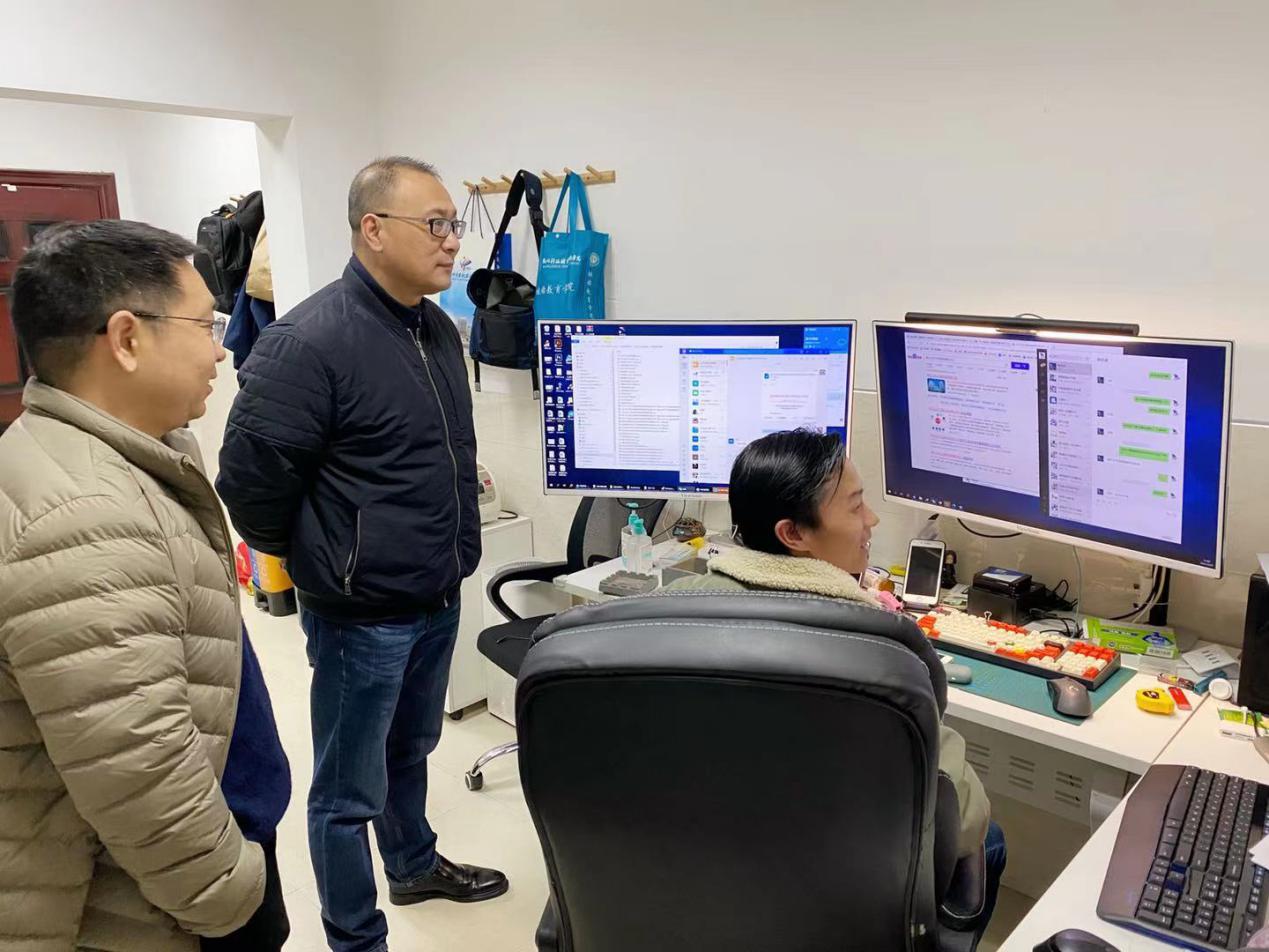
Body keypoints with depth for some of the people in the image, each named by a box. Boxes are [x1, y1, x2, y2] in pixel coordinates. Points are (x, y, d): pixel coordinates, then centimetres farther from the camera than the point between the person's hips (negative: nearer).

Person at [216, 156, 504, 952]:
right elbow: (250, 479, -16)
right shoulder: (310, 342, -21)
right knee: (350, 791, 10)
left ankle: (415, 866, 49)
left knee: (411, 752, 27)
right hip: (362, 615, -7)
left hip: (440, 600, 8)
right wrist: (313, 562, -2)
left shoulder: (439, 327, 5)